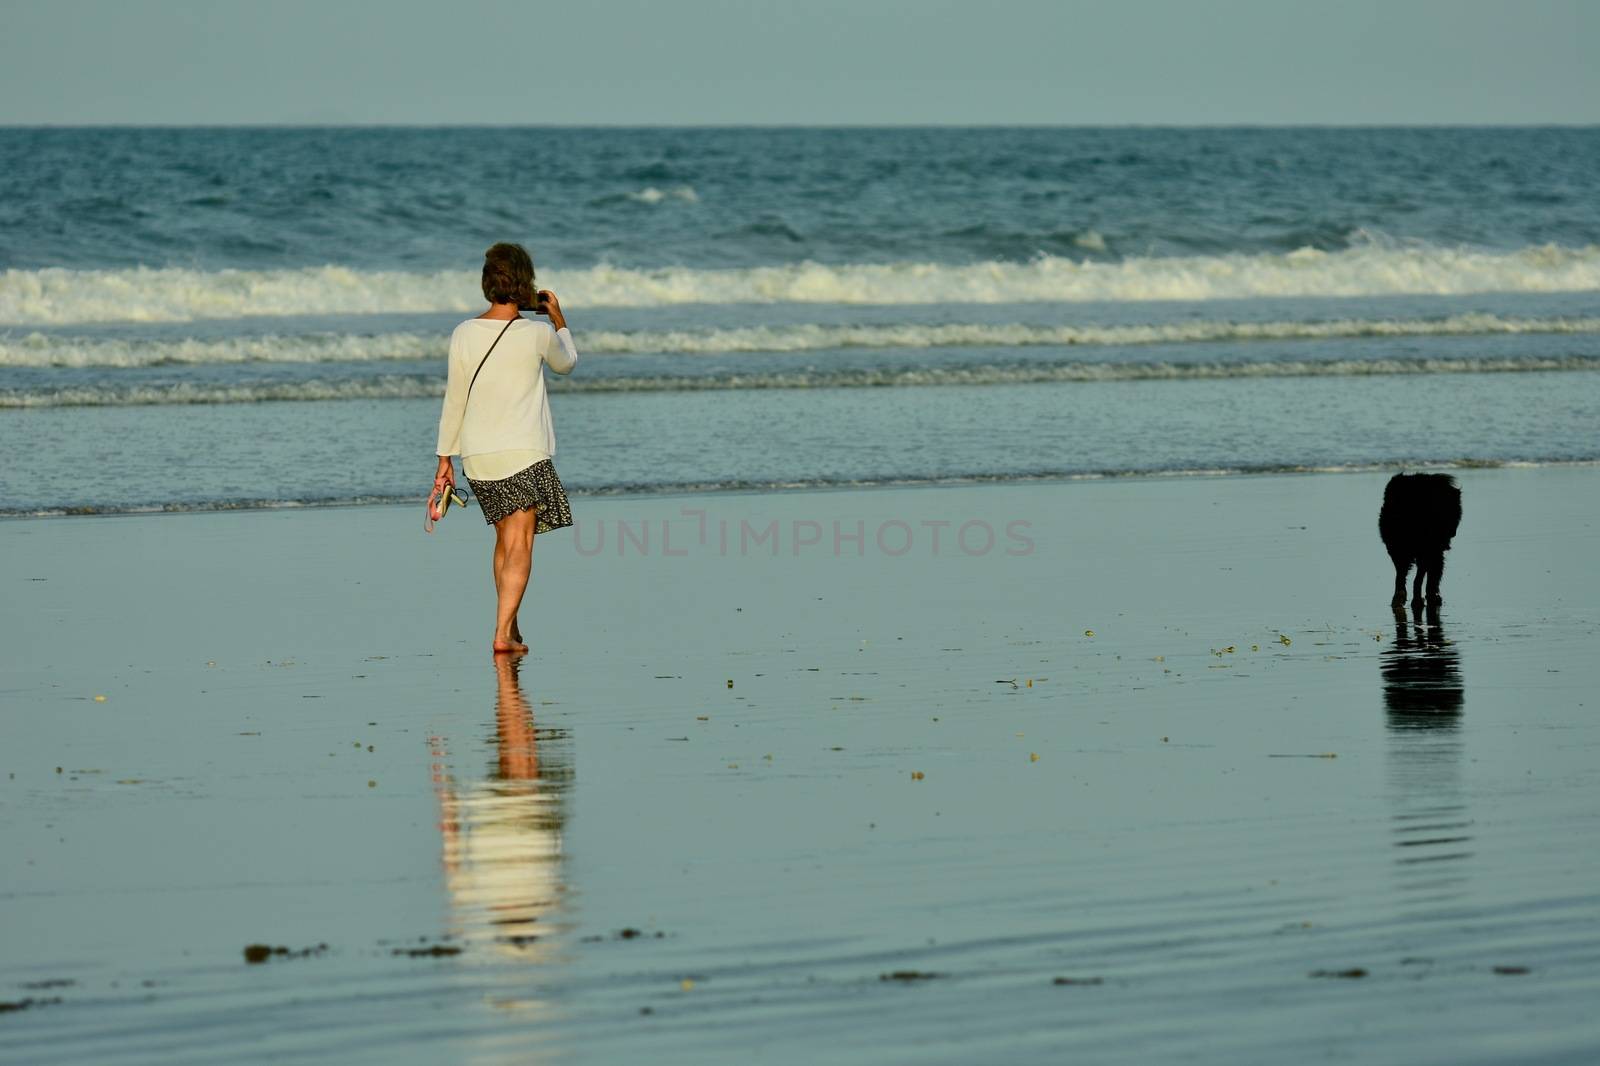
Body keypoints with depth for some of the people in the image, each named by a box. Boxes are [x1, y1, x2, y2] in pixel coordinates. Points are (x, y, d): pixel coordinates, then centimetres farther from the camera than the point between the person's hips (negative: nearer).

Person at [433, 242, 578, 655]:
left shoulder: (463, 335, -1)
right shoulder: (537, 334, -9)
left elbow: (454, 401, 4)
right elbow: (567, 362, 14)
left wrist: (445, 458, 12)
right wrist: (558, 319, 28)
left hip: (477, 457, 4)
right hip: (524, 453, -4)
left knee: (505, 539, 19)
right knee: (520, 544, -2)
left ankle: (510, 628, 26)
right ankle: (503, 632, -12)